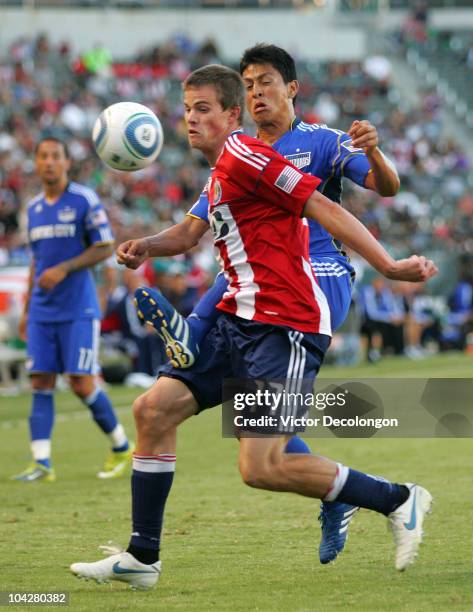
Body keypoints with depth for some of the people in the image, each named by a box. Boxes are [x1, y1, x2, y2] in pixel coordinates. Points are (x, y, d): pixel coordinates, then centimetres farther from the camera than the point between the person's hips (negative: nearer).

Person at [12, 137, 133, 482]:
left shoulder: (85, 201, -5)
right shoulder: (34, 208, 13)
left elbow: (105, 248, -7)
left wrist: (64, 269, -17)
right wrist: (27, 309, 18)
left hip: (78, 309, -6)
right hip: (42, 311, 6)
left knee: (82, 384, -8)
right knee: (41, 382, -2)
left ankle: (122, 447, 11)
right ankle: (42, 462, -2)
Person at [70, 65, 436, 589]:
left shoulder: (241, 155, -10)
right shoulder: (220, 173, 19)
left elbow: (322, 207, -16)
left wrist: (389, 266, -22)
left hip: (285, 327, -10)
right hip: (240, 322, 10)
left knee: (260, 468, -16)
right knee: (153, 409, 4)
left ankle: (398, 501, 0)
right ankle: (141, 557, 11)